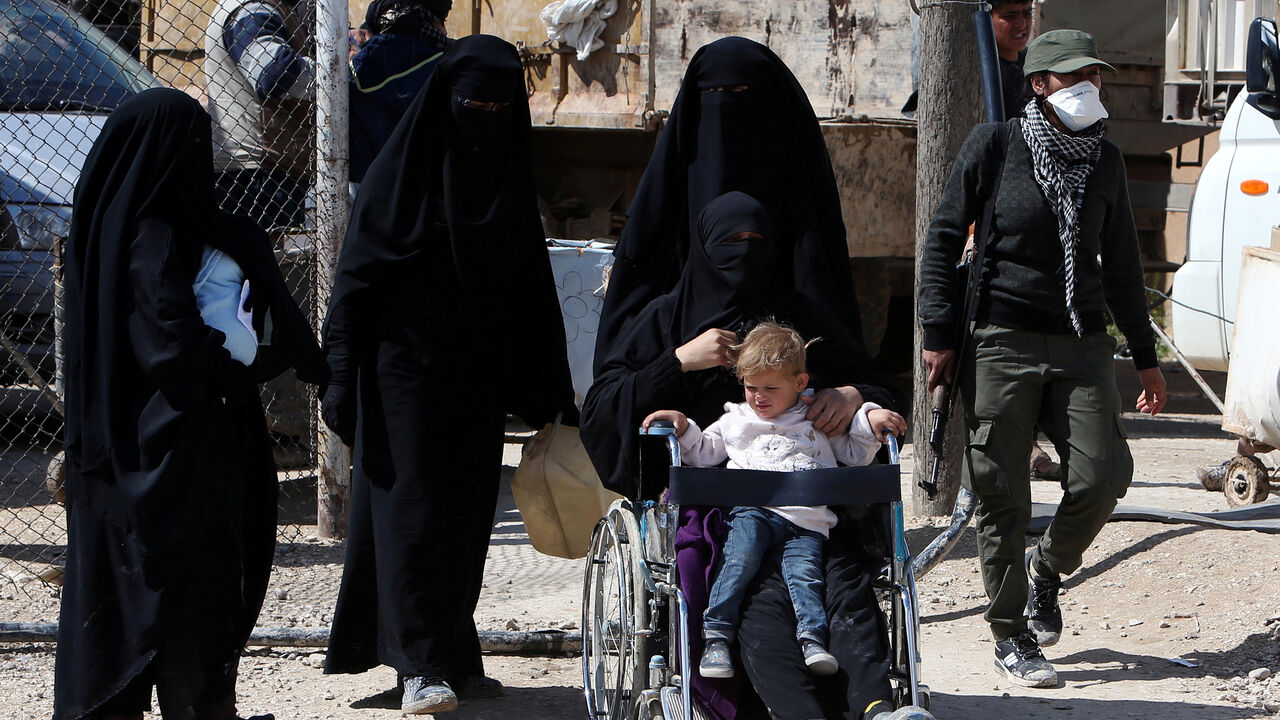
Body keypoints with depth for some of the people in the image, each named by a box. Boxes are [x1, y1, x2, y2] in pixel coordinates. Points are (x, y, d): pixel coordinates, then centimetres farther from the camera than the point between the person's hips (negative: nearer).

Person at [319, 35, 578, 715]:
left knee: (466, 512, 7)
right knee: (413, 507, -8)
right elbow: (358, 274, -8)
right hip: (407, 371, -5)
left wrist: (549, 387, 10)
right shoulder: (404, 169, -6)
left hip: (477, 376, 5)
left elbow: (530, 286, 14)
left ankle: (453, 654, 15)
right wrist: (343, 376, -14)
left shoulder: (508, 177, 10)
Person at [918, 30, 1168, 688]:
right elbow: (943, 237, 1)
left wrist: (1144, 356, 18)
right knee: (1002, 493, -4)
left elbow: (1121, 263, 19)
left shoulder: (1104, 161, 12)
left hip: (1082, 343, 3)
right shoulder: (995, 145, -1)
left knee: (1103, 473, -12)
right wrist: (938, 333, -5)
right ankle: (1011, 637, 7)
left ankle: (1047, 567, 18)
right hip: (1003, 339, -3)